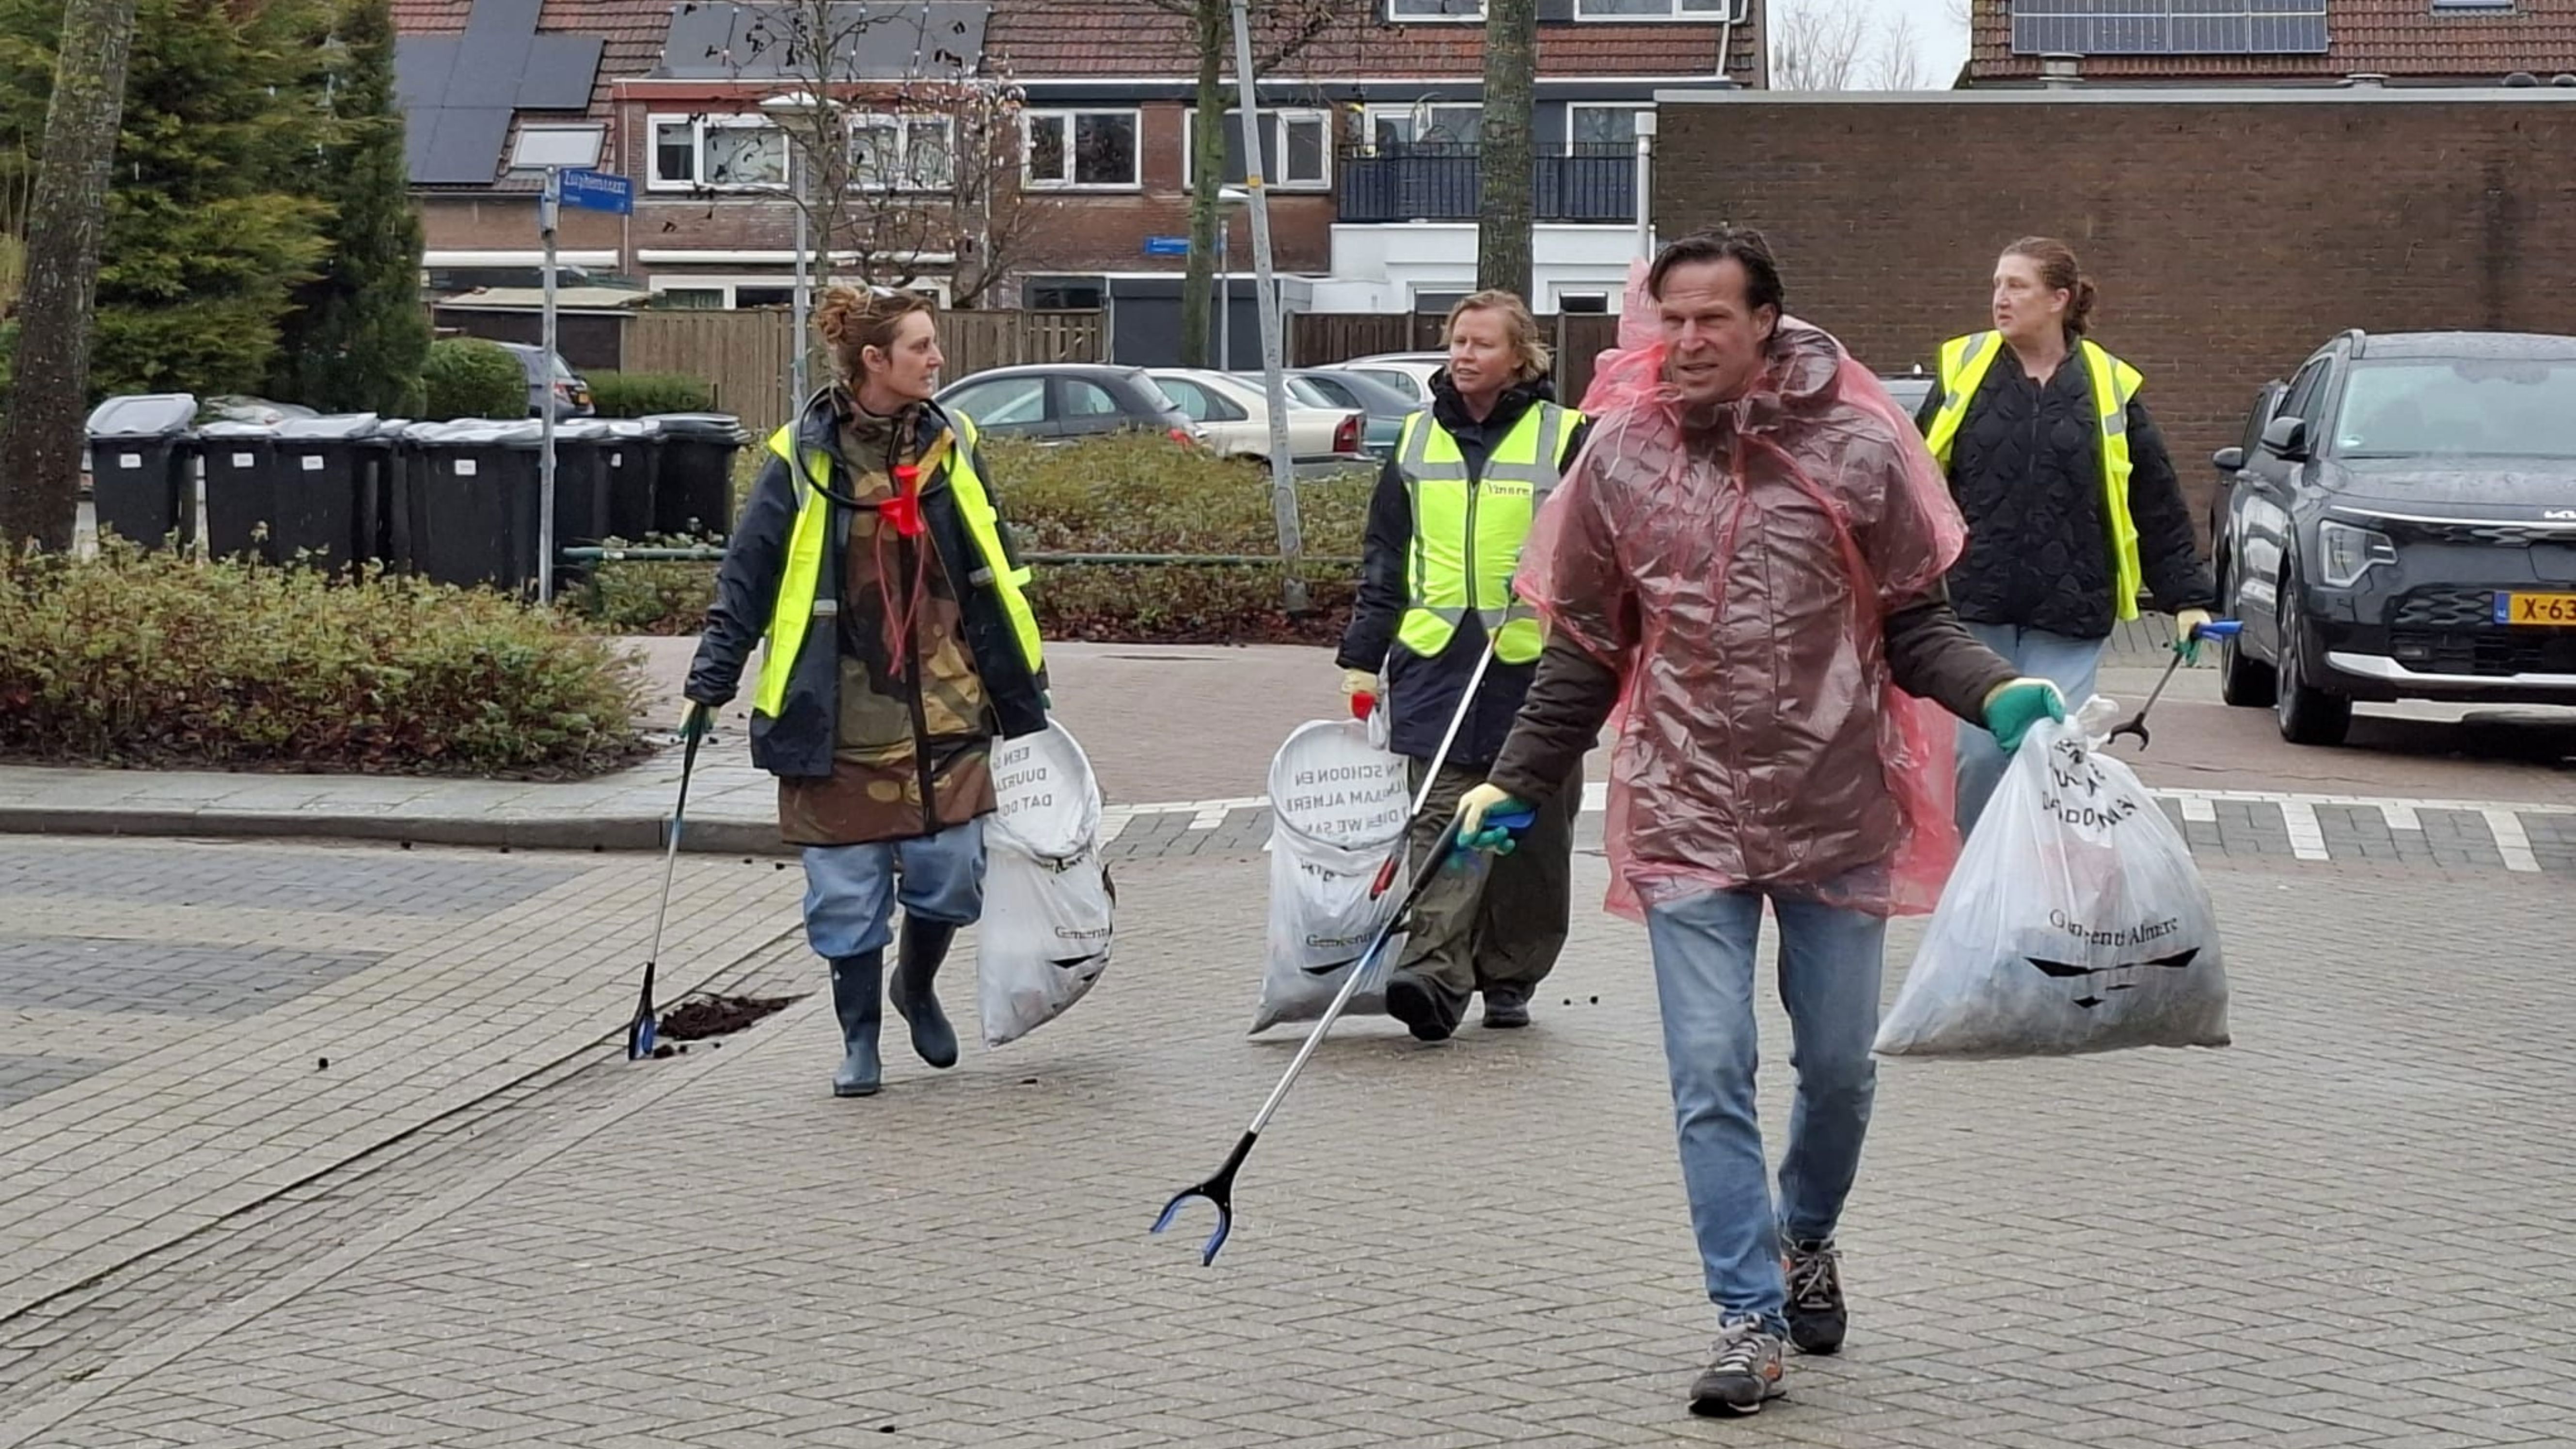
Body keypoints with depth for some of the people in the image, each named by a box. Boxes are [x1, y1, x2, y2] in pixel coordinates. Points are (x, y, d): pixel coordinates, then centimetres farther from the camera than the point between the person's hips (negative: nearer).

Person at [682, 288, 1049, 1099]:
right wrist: (710, 682, -4)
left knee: (951, 876, 2)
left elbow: (995, 581, 12)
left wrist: (1023, 700, 14)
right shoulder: (805, 459, -6)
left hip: (943, 711, 3)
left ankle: (916, 986, 32)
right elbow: (746, 578, 0)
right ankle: (859, 1039, 21)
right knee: (847, 890, 3)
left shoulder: (950, 448, 4)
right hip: (839, 717, -3)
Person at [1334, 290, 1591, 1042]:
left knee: (1531, 831, 6)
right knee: (1440, 818, -9)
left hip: (1534, 663, -1)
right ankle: (1435, 974, -17)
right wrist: (1363, 657, 12)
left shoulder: (1564, 436, 2)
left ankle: (1510, 976, 19)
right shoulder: (1419, 438, 12)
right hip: (1435, 660, 2)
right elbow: (1384, 557, 16)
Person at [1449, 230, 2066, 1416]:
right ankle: (1749, 1318, 4)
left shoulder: (1855, 449, -4)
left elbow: (1914, 625, 2)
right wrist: (1514, 783, 7)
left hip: (1838, 814, 0)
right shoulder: (1622, 457, 1)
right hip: (1686, 818, 0)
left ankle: (1807, 1240, 39)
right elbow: (1584, 651, 10)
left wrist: (1996, 694, -16)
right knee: (1710, 1075, -4)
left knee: (1839, 1064, 12)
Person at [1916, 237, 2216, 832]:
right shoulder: (1963, 373, 5)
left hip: (2069, 619, -1)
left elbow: (2159, 507, 8)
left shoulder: (2110, 389, 4)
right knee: (1978, 752, 0)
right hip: (1976, 609, 1)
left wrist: (2188, 597, 6)